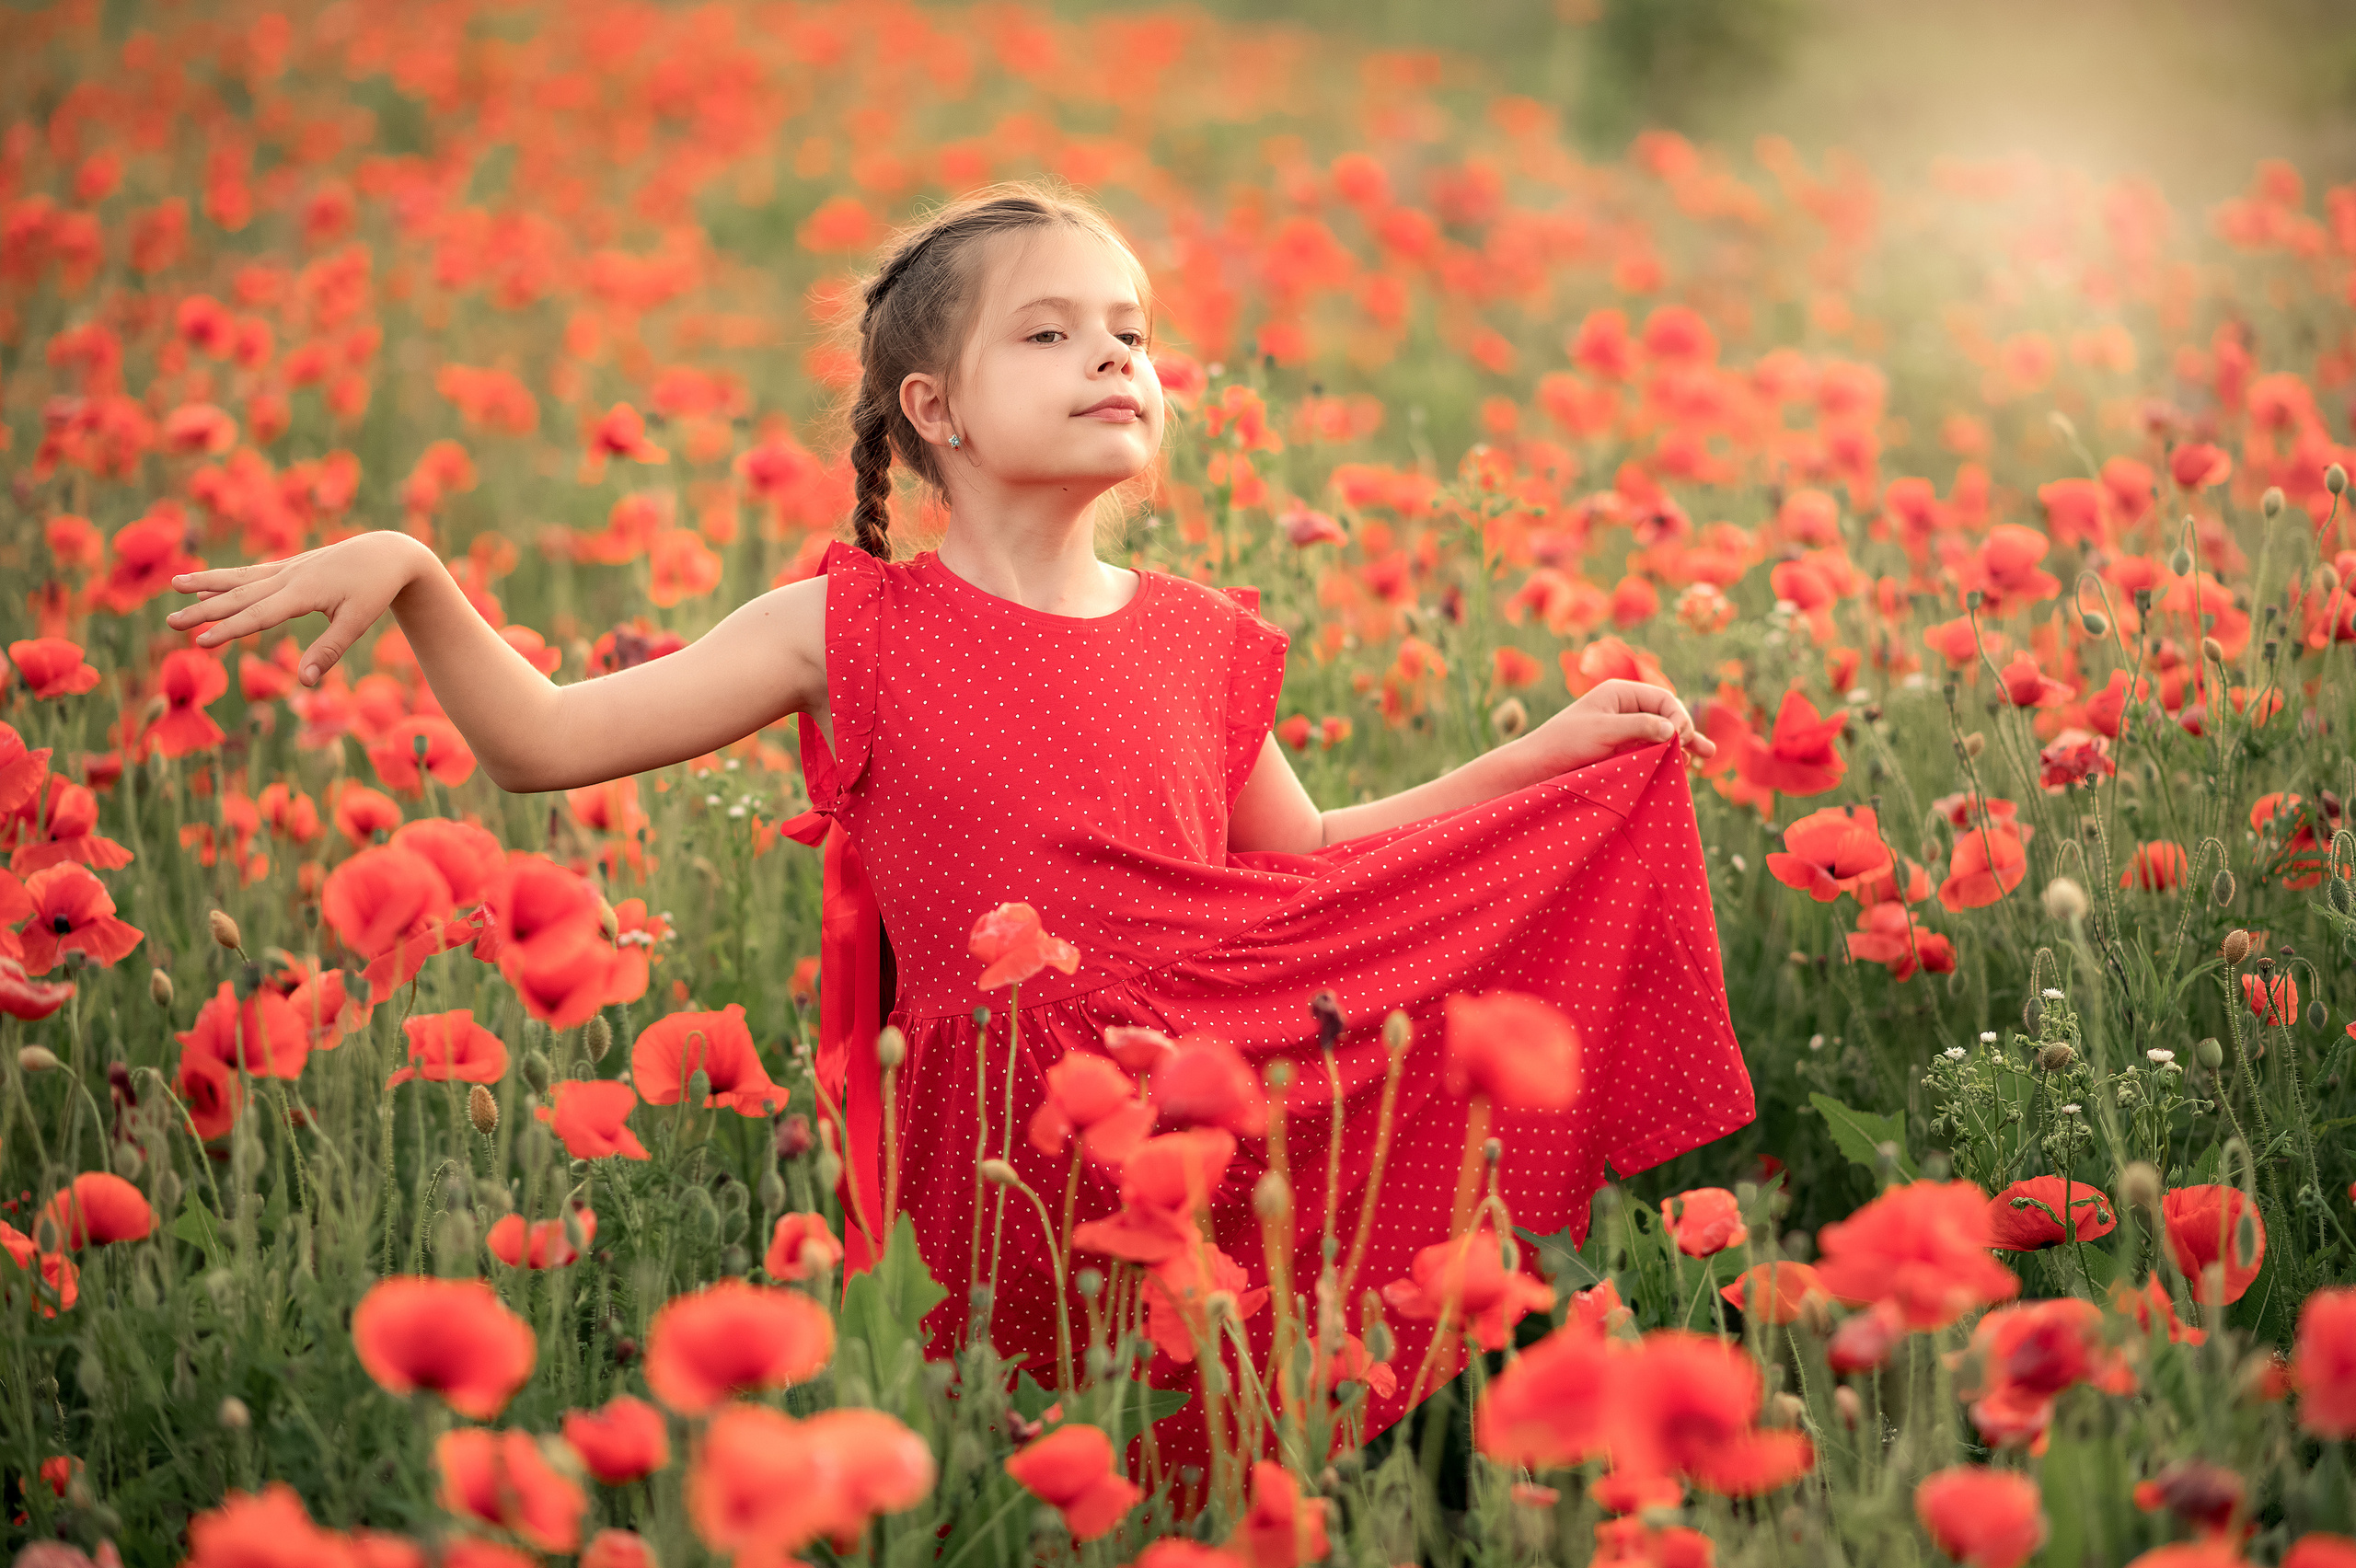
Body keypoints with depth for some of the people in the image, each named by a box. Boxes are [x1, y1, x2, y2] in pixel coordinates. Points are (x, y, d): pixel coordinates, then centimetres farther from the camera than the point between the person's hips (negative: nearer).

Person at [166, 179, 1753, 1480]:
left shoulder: (1202, 644, 6)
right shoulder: (853, 630, -2)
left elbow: (1299, 874, 21)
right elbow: (543, 743, -1)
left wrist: (1551, 752, 19)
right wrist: (411, 571, -14)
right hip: (985, 1161, -2)